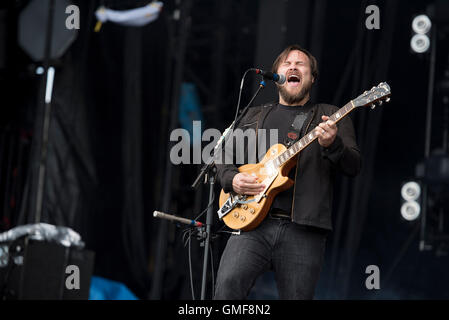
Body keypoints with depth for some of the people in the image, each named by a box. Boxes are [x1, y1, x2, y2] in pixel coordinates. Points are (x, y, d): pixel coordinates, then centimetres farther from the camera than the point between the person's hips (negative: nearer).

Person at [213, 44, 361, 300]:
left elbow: (353, 167, 3)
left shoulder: (331, 116, 14)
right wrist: (232, 179, 3)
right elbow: (224, 159, 26)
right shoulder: (254, 116, 23)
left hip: (303, 230, -1)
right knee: (228, 284, -24)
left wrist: (332, 144, -18)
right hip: (253, 223, 1)